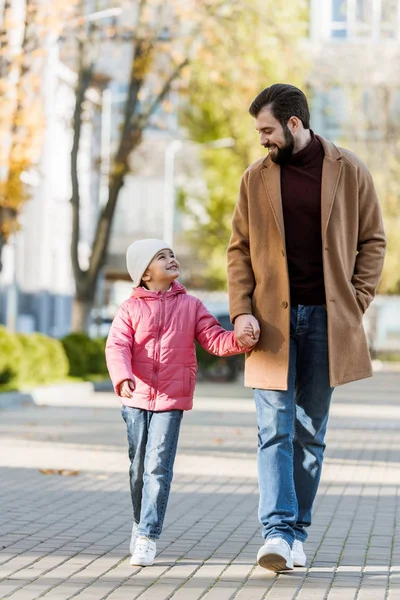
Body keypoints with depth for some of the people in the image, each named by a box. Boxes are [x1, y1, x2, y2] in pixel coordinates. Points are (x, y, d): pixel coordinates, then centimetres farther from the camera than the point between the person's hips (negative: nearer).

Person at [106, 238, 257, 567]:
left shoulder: (191, 305, 6)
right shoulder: (130, 309, 1)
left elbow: (215, 339, 0)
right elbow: (117, 346, -11)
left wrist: (240, 340, -21)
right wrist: (122, 377, -30)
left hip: (171, 400, -1)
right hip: (136, 398, 1)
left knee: (158, 468, -9)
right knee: (139, 467, 11)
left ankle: (148, 536, -7)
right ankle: (140, 524, 30)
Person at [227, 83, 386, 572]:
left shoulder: (348, 171, 2)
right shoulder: (256, 178, 6)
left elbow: (372, 240, 6)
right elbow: (239, 249, 8)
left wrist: (357, 302, -3)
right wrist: (241, 310, -4)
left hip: (326, 317, 0)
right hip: (273, 318, 1)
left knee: (311, 431, 7)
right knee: (275, 429, -7)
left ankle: (298, 532, 15)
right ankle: (277, 532, -11)